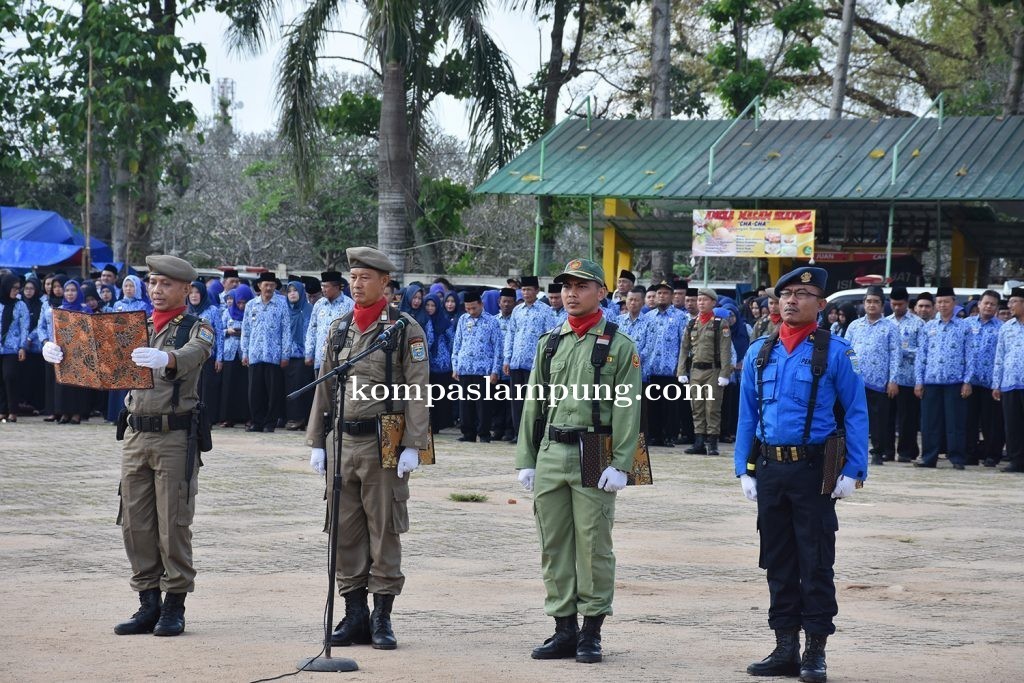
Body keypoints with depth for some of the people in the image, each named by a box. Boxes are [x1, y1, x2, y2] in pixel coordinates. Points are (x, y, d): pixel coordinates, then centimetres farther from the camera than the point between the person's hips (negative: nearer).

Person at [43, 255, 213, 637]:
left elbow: (193, 354, -23)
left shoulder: (197, 329, -1)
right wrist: (62, 352, -18)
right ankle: (148, 604, 14)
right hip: (136, 436, 5)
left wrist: (166, 359, -46)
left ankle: (174, 608, 4)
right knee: (135, 523, 6)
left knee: (173, 525, -3)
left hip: (175, 437, -5)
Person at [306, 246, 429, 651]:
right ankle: (355, 616, 14)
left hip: (384, 445, -5)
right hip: (341, 442, 5)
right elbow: (324, 387, 15)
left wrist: (412, 446, -14)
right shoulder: (339, 328, 12)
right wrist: (316, 442, 11)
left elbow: (418, 391, -7)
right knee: (345, 531, 6)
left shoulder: (406, 329, -3)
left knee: (384, 532, 0)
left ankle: (382, 619, 6)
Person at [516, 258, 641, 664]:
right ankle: (564, 628, 14)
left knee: (593, 546, -1)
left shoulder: (619, 347, -1)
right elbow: (532, 404, 14)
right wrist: (525, 460, 9)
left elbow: (627, 410, -6)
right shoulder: (549, 343, 13)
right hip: (551, 455, 5)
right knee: (554, 546, 7)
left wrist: (620, 465, -13)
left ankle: (591, 632, 6)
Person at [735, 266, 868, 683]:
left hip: (812, 469, -4)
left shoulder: (835, 352, -4)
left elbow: (856, 414, -4)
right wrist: (745, 469, 6)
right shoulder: (759, 352, 9)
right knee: (778, 562, 10)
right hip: (769, 468, 5)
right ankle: (785, 647, 18)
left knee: (815, 565, 0)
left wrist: (852, 472, -9)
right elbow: (747, 415, 12)